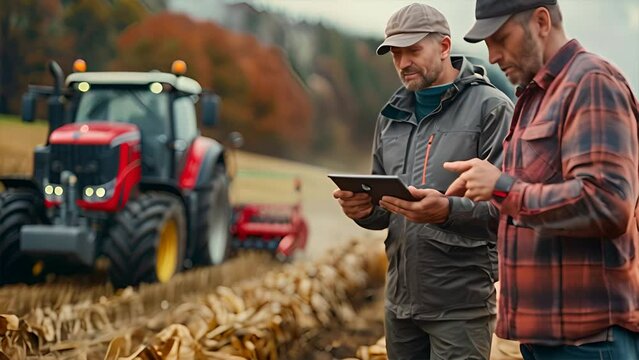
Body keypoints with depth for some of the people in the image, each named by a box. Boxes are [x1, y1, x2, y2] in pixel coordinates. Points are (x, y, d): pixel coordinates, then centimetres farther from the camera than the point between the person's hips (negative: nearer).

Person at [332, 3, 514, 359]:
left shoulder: (490, 107, -6)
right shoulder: (392, 116, 15)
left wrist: (448, 210, -30)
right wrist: (366, 208, -3)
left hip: (461, 303, -6)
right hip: (401, 300, 6)